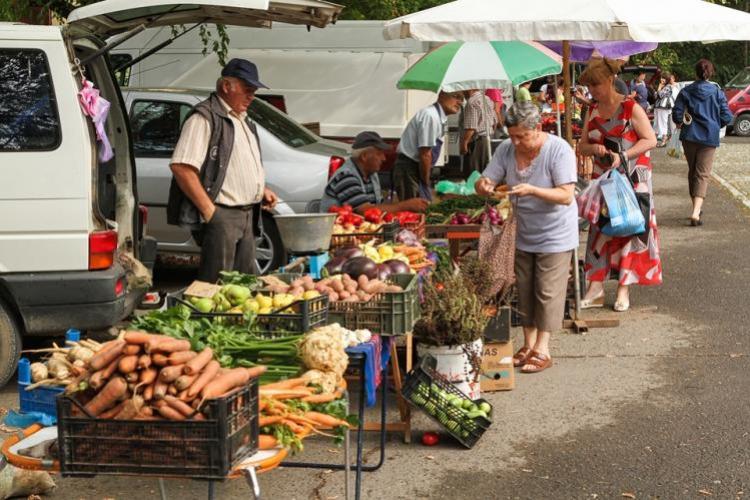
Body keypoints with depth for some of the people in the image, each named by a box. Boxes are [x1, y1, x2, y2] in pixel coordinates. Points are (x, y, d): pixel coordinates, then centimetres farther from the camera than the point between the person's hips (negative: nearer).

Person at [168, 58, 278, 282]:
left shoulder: (242, 120, 20)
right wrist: (209, 211, -21)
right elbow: (181, 167, -20)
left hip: (247, 215, 9)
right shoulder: (205, 117, -10)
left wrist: (261, 190, 14)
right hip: (221, 216, -9)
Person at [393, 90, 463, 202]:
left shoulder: (439, 117, 10)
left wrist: (426, 181, 12)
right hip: (409, 170, -10)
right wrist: (426, 181, -10)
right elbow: (425, 154, -20)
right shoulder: (430, 116, -19)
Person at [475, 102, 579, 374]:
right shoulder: (506, 149, -5)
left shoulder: (559, 150, -20)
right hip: (522, 234, 5)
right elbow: (484, 182, -3)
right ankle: (528, 344, 22)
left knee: (547, 292, -3)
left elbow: (566, 196, -25)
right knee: (524, 289, 11)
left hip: (554, 235, -5)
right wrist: (483, 186, -29)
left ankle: (542, 349, 4)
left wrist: (532, 190, -39)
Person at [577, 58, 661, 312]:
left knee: (629, 229, 0)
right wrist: (594, 148, -13)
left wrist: (623, 156, -22)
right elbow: (582, 146, 10)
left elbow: (650, 140, -13)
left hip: (632, 178, -5)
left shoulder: (630, 107, -10)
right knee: (599, 229, 3)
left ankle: (624, 289, 5)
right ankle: (596, 288, 6)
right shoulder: (592, 112, 7)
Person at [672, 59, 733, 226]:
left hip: (689, 137, 2)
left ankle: (697, 207, 30)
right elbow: (726, 117, -5)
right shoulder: (717, 92, -3)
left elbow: (676, 114, -8)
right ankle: (696, 213, -20)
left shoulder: (686, 92, -3)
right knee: (702, 174, -3)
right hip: (709, 137, -2)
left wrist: (681, 123, 14)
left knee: (692, 172, 18)